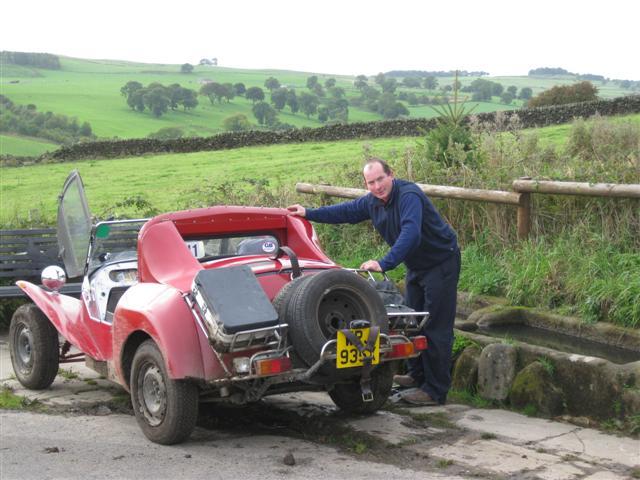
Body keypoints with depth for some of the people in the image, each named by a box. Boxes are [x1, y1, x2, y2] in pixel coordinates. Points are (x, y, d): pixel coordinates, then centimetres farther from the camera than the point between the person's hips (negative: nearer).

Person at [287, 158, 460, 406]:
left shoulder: (409, 195, -27)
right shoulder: (372, 201, 1)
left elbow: (410, 234, -40)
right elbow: (346, 211, 17)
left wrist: (384, 263, -47)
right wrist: (309, 213, 18)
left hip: (441, 263, -9)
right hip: (417, 266, 9)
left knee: (436, 328, -10)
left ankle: (435, 391, -6)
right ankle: (418, 375, 33)